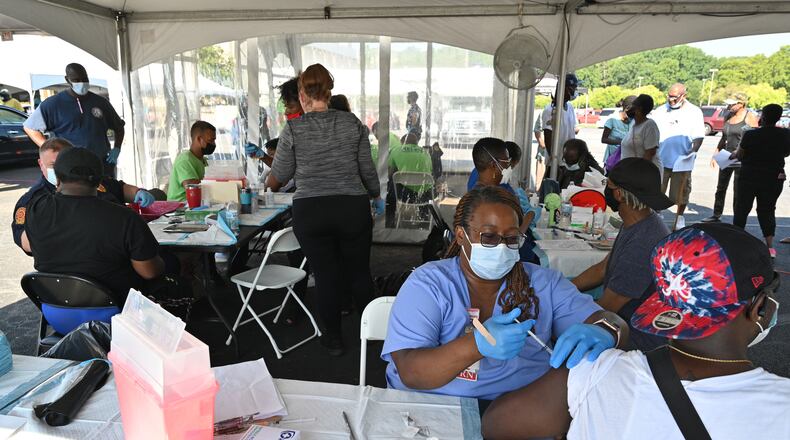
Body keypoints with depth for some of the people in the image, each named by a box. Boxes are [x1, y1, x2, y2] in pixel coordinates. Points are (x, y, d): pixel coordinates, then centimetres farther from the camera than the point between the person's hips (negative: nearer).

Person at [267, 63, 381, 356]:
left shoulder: (293, 129, -3)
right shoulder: (353, 123, 1)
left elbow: (280, 175, 4)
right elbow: (367, 168, 4)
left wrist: (268, 185, 27)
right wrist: (377, 197, 22)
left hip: (310, 211, -1)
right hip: (353, 208, 1)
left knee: (326, 275, 9)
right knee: (359, 270, 15)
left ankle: (334, 339, 22)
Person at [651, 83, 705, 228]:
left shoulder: (694, 112, 2)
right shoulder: (660, 111, 6)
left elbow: (698, 136, -1)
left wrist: (693, 150, -18)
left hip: (681, 160, -1)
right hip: (660, 159, 1)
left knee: (681, 192, 9)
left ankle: (680, 217, 26)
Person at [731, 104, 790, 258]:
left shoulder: (750, 135, -16)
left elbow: (740, 156, -7)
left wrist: (734, 155, 15)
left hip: (749, 177, -3)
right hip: (774, 179, 3)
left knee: (742, 209, 10)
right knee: (767, 211, 11)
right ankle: (770, 246, 6)